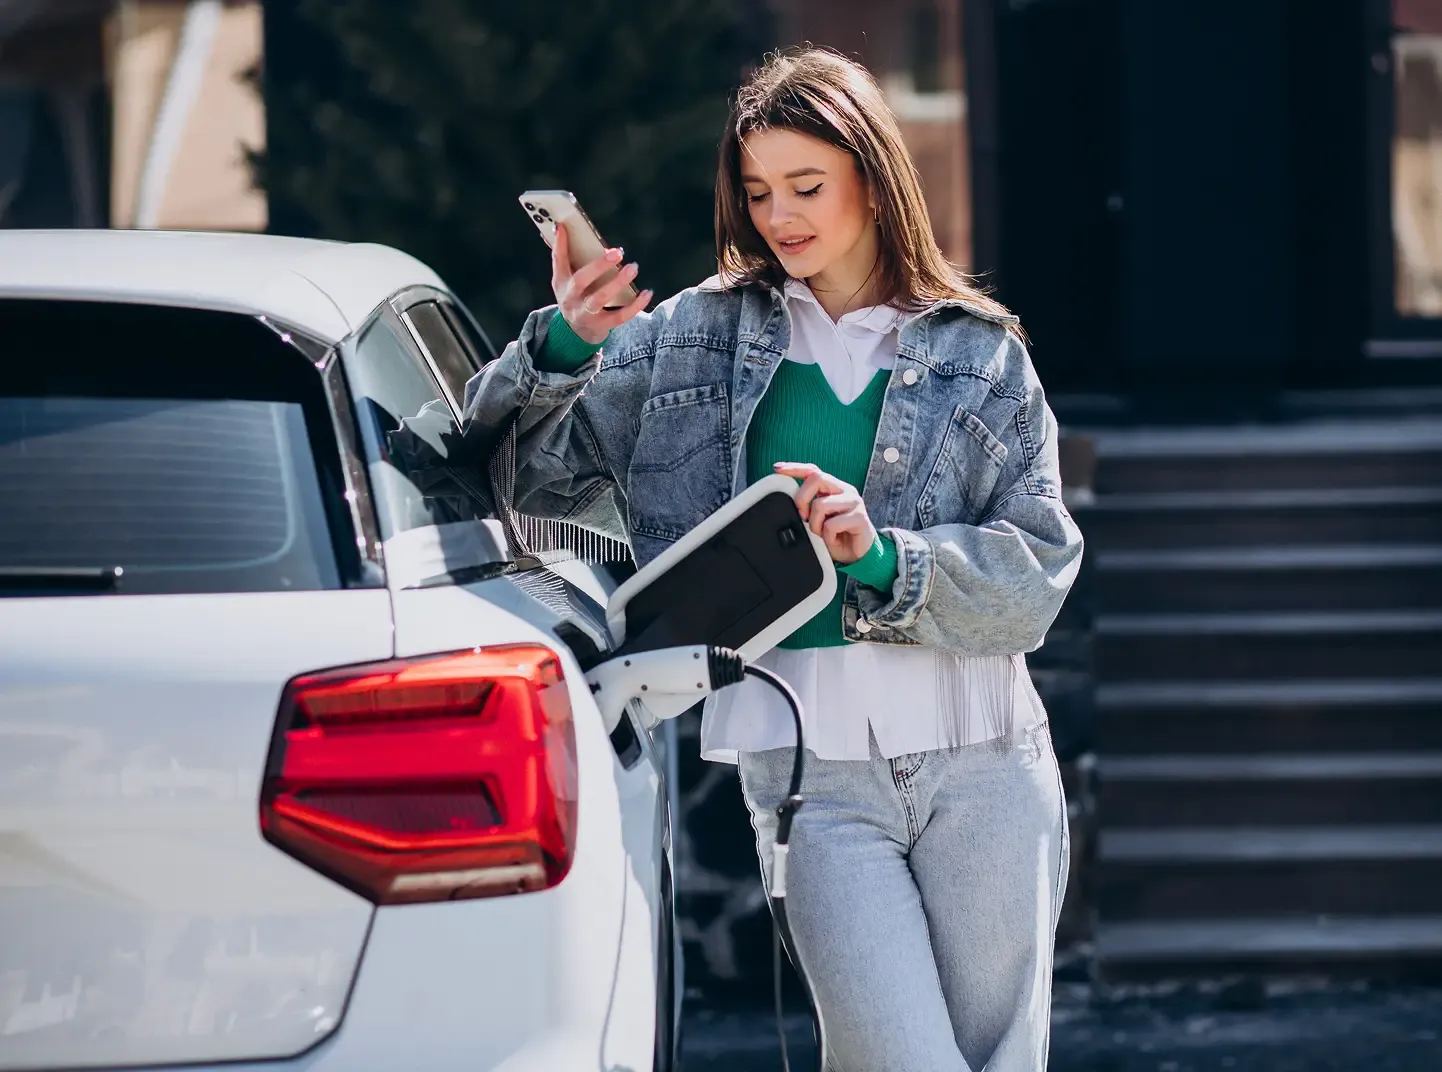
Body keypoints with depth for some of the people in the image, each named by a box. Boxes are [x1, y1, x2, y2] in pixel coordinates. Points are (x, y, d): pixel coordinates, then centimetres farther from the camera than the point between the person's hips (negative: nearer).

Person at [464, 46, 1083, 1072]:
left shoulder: (984, 357, 9)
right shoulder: (693, 337, 10)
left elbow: (1038, 575, 2)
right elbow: (535, 474, 8)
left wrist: (883, 556, -13)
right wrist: (563, 346, -10)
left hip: (984, 767, 2)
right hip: (807, 771, -2)